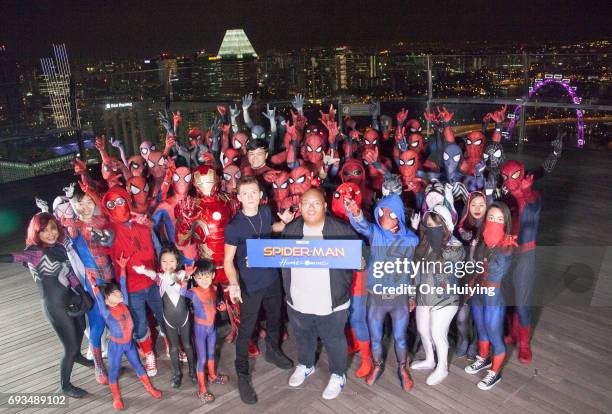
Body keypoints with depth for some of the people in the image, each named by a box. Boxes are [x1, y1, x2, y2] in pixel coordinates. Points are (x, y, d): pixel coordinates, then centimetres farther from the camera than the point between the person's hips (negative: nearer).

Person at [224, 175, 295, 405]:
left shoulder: (266, 211, -6)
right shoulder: (233, 227, -21)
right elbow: (228, 260, -18)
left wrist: (285, 222, -3)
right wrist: (234, 283, -34)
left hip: (272, 279, 6)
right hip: (250, 286, -5)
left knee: (274, 318, 25)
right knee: (246, 331, 6)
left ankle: (273, 351, 51)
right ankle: (242, 375, 23)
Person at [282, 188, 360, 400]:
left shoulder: (342, 230, -15)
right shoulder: (290, 230, -3)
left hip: (332, 304, -3)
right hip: (298, 302, 4)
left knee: (334, 341, 16)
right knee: (303, 337, 26)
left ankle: (338, 375, 40)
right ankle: (305, 365, 53)